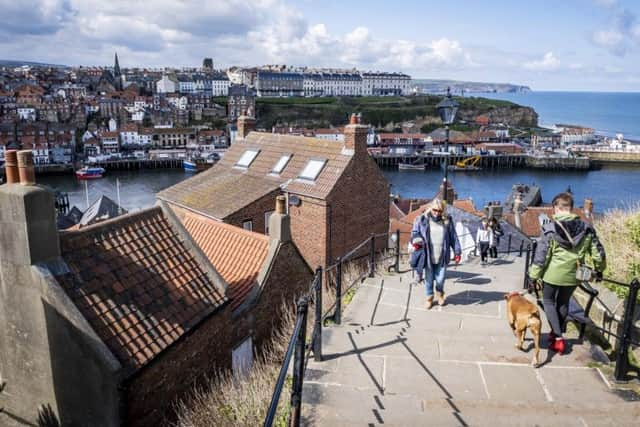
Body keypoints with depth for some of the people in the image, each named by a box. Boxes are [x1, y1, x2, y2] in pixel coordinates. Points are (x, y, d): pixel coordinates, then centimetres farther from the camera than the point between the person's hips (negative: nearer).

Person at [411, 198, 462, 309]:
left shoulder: (447, 220, 1)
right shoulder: (422, 220, -2)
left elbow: (453, 237, 6)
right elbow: (415, 232, 6)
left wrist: (457, 252, 4)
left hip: (442, 257, 0)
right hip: (428, 257, 0)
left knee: (440, 279, 7)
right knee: (429, 279, 11)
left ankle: (440, 293, 40)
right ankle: (429, 298, 34)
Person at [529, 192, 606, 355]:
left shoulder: (551, 228, -15)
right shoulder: (586, 229, -3)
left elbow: (541, 256, -13)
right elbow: (598, 253, 4)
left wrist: (534, 275, -4)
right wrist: (599, 270, 22)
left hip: (552, 274, -4)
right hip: (573, 276, 4)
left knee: (548, 301, 16)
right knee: (563, 303, 23)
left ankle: (558, 338, 5)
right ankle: (556, 333, 36)